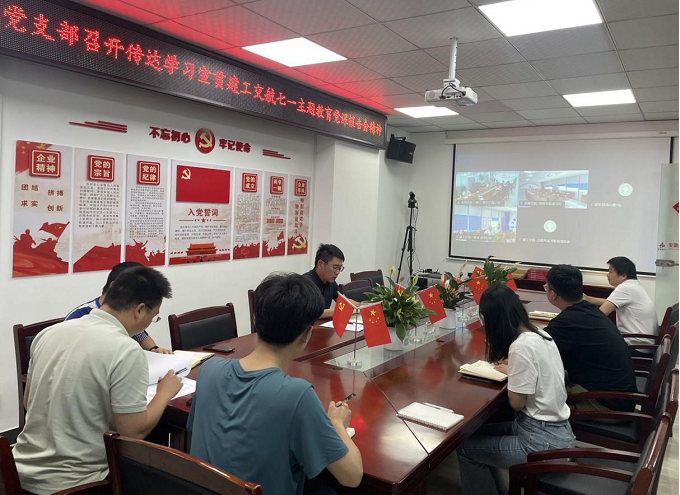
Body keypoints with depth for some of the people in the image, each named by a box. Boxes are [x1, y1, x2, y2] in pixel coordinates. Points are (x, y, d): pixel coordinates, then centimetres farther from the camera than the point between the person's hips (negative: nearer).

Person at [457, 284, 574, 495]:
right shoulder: (540, 335, 3)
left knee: (466, 447, 2)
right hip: (556, 432, 9)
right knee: (477, 433, 18)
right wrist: (512, 367, 8)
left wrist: (509, 373, -1)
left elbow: (517, 403, -16)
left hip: (543, 442, -9)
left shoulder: (522, 347, -24)